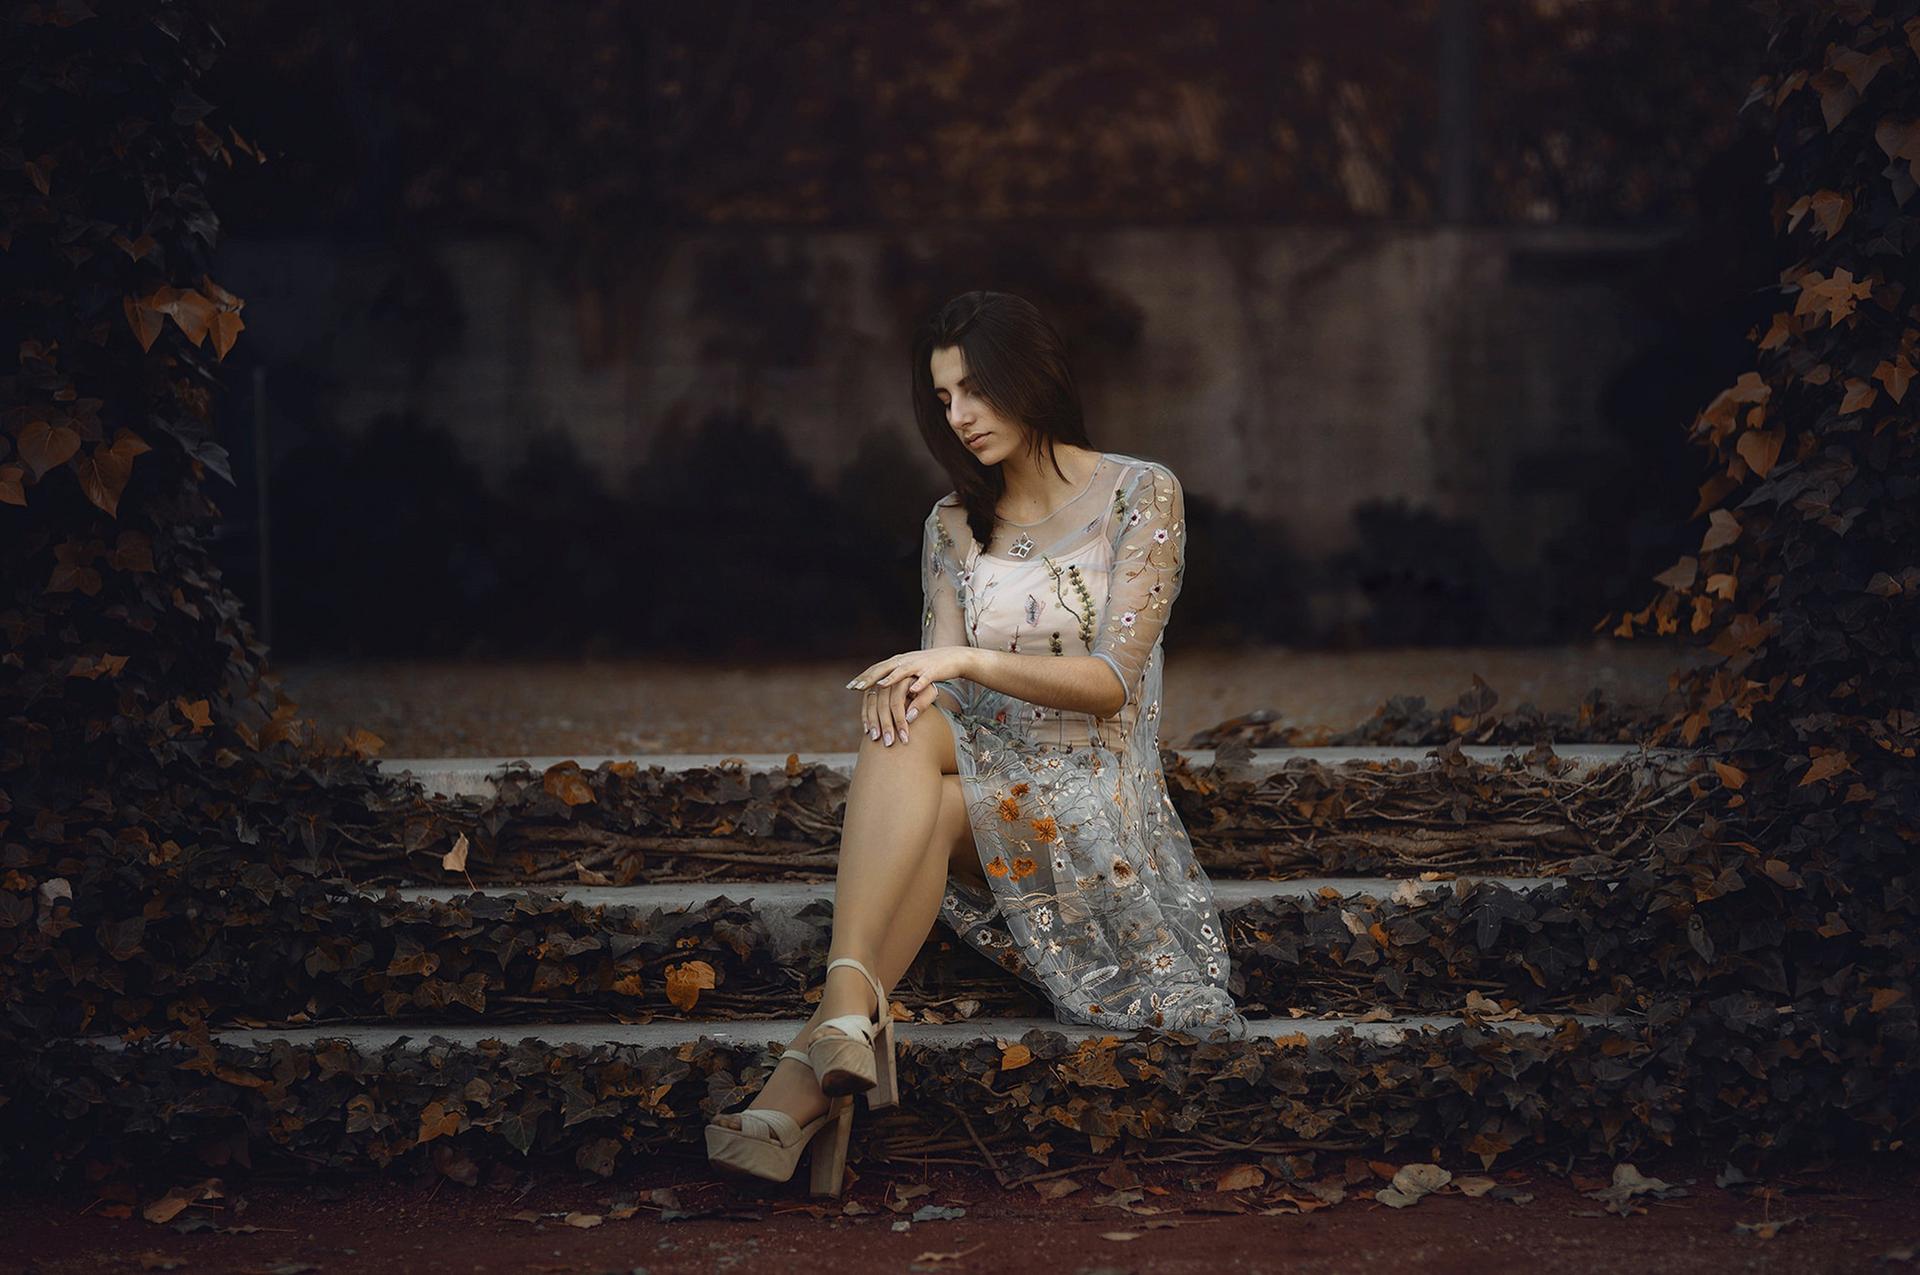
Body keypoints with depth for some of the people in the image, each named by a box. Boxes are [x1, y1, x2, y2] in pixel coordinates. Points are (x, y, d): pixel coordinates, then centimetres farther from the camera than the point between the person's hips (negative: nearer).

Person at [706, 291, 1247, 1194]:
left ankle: (815, 1064, -48)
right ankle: (849, 1022, -52)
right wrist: (913, 682, -23)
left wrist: (971, 660, -25)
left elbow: (1111, 680, -10)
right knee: (905, 723, -32)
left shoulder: (1141, 495, 0)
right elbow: (944, 683, 3)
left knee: (923, 778, -34)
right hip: (989, 785, 4)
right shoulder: (953, 524, 14)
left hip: (1097, 800, -4)